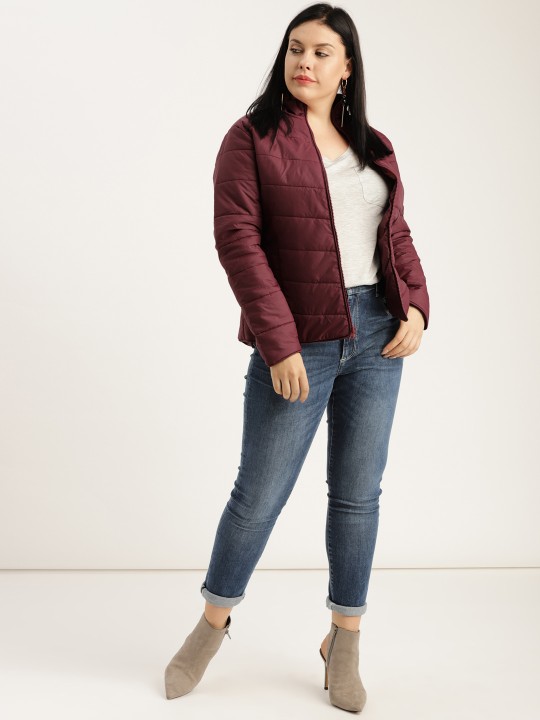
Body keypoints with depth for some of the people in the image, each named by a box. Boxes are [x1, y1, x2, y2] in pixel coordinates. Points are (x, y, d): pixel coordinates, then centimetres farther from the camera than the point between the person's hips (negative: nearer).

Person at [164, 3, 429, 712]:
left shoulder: (374, 147, 12)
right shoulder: (252, 137, -3)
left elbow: (397, 236, 15)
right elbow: (237, 239, -11)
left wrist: (416, 307, -3)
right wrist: (279, 345, -17)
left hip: (377, 338, 5)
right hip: (299, 345, -4)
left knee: (358, 494, 10)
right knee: (260, 492, 4)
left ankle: (345, 640, 25)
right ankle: (213, 623, 27)